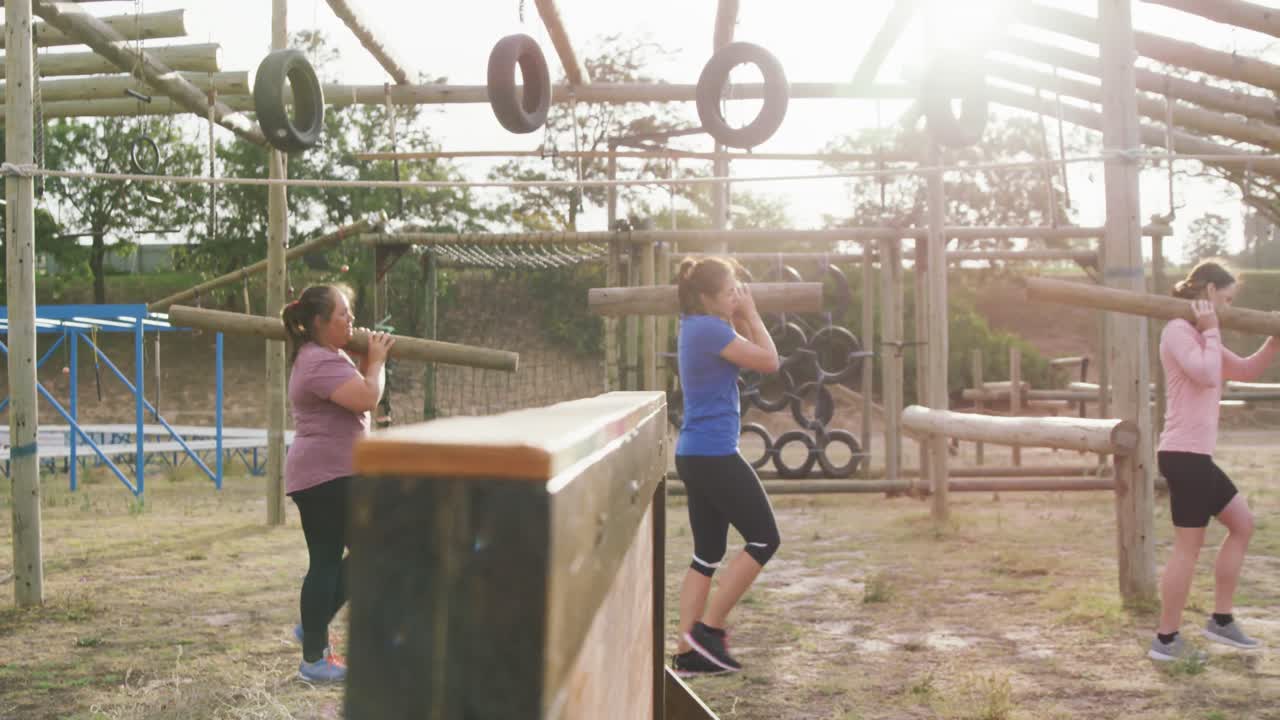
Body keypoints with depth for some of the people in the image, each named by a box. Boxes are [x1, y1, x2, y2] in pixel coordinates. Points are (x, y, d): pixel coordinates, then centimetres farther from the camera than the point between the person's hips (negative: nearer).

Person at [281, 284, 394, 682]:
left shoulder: (326, 357, 18)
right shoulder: (321, 362, -18)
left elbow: (358, 394, 25)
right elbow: (368, 398, -27)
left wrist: (368, 359, 12)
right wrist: (376, 360, -11)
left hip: (336, 475, 11)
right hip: (324, 476, -11)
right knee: (326, 562, -5)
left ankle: (313, 627, 23)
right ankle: (313, 660, 2)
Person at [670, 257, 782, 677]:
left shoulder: (696, 326, 14)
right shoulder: (709, 328, -15)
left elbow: (750, 353, 23)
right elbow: (769, 361, -13)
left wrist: (741, 317, 11)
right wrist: (751, 313, -4)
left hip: (696, 455, 10)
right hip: (714, 454, -10)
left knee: (708, 554, 12)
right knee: (764, 539, 1)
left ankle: (687, 654, 11)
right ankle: (707, 631, 2)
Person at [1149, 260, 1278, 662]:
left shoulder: (1198, 336, 19)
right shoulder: (1178, 331, -11)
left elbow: (1246, 370, 25)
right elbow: (1206, 375, -25)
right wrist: (1211, 331, -13)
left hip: (1196, 455, 11)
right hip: (1184, 454, -11)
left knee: (1242, 522, 18)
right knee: (1189, 547, -4)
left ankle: (1221, 620, 23)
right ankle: (1166, 640, 4)